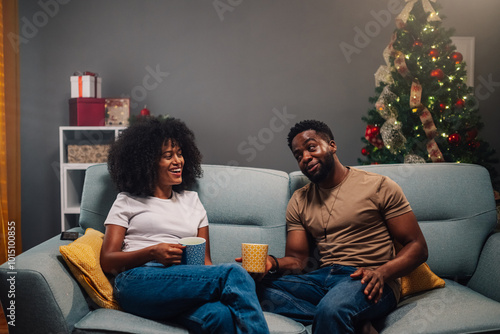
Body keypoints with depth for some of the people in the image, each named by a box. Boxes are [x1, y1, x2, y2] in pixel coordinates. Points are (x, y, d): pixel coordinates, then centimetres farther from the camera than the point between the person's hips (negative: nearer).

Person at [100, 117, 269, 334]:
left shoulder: (192, 200, 25)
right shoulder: (128, 202, 15)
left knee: (220, 316, -38)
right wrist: (152, 252, -11)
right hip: (139, 281, -3)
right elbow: (107, 262, 6)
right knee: (234, 274, -30)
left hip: (184, 287, 3)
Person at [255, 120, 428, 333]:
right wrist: (273, 263, -13)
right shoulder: (299, 201, 15)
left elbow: (417, 246, 1)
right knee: (260, 287, -24)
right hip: (322, 277, 7)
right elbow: (297, 259, 11)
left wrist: (381, 273, -18)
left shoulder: (379, 186, 2)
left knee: (331, 309, -40)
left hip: (368, 283, -6)